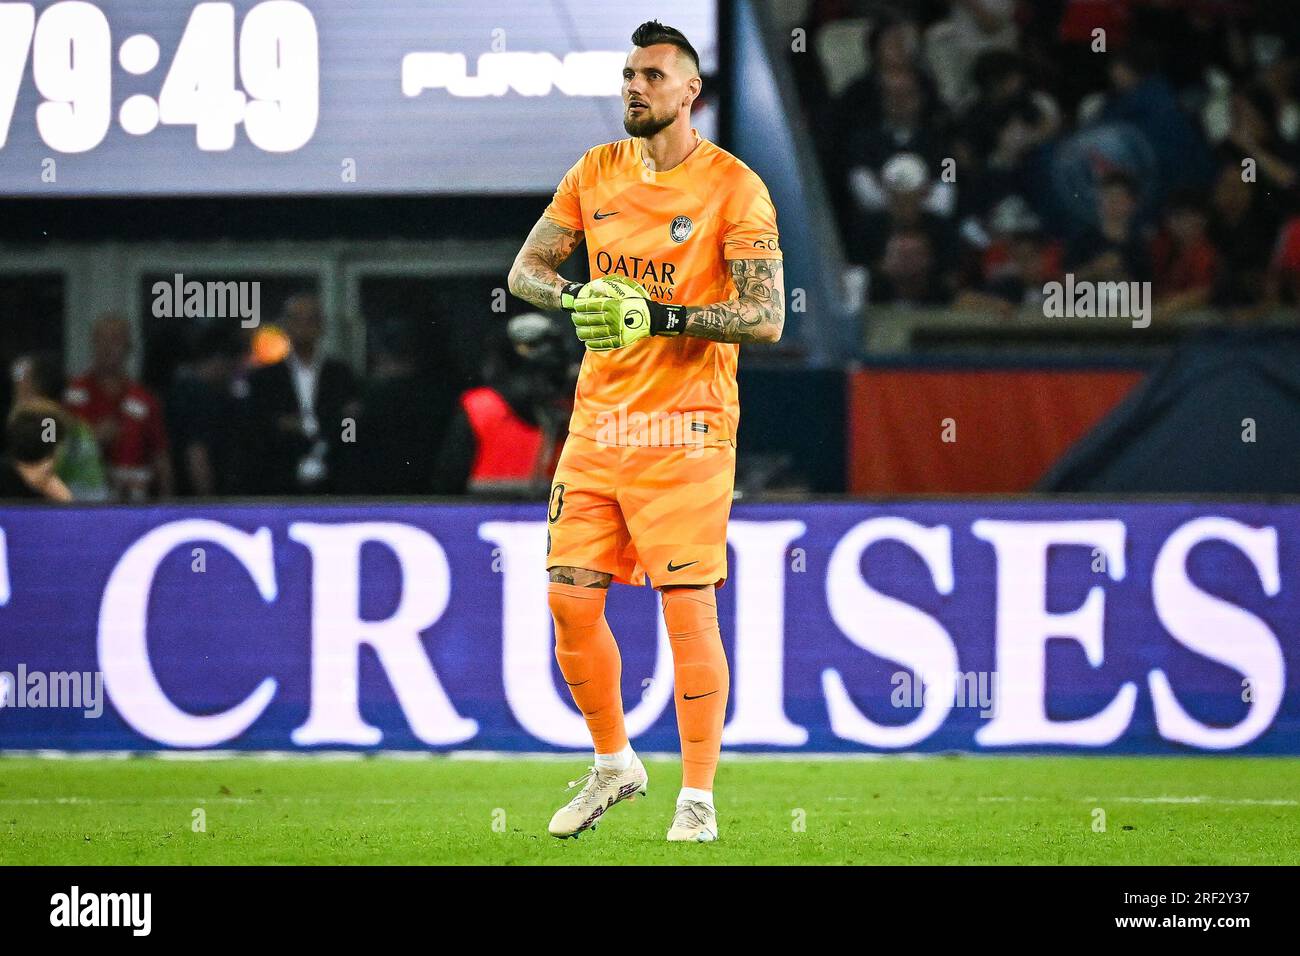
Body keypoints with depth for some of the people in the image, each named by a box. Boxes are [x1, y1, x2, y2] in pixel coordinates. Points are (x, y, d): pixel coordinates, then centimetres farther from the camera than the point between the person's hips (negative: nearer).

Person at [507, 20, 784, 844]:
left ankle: (698, 798, 0)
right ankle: (614, 765, 24)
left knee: (689, 606, -7)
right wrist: (578, 298, -10)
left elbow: (766, 316, -12)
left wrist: (661, 317, -22)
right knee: (570, 598, 4)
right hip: (598, 419, 5)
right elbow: (527, 267, 12)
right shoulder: (596, 173, 10)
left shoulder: (733, 187, -7)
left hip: (686, 426, -5)